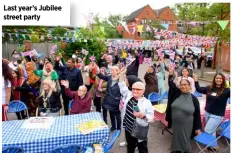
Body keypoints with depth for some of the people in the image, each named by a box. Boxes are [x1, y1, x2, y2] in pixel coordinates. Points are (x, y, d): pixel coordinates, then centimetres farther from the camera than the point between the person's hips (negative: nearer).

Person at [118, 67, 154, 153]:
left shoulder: (147, 103, -17)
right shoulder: (129, 96, -2)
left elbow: (151, 118, -16)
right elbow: (122, 87, 1)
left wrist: (143, 116, -34)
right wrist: (122, 74, -7)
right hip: (128, 129, 5)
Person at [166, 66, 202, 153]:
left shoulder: (194, 99, -8)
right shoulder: (176, 93, -3)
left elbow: (197, 114, -4)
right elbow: (171, 84, -16)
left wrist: (198, 128, -2)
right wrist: (171, 74, -33)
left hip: (186, 126, -2)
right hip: (175, 124, 2)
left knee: (185, 141, 12)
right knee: (176, 139, 19)